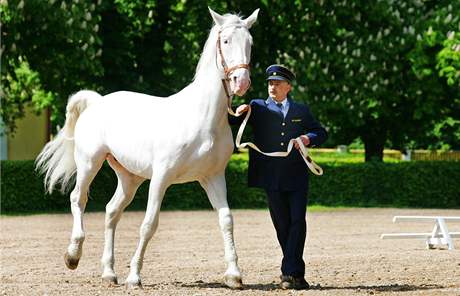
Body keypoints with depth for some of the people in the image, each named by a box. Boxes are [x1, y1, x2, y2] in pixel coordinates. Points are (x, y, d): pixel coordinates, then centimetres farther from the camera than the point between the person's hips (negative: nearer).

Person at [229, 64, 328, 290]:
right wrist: (239, 112, -16)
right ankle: (295, 273, 13)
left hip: (297, 177, 0)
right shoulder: (258, 108, 11)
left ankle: (290, 272, -9)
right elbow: (229, 121, 6)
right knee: (282, 225, 4)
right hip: (272, 177, 0)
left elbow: (321, 133, 18)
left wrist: (308, 139, -4)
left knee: (297, 222, -9)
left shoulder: (301, 111, 14)